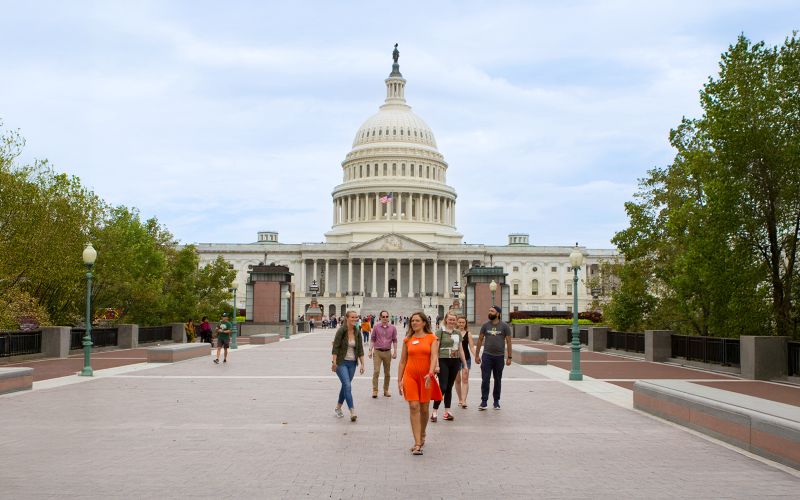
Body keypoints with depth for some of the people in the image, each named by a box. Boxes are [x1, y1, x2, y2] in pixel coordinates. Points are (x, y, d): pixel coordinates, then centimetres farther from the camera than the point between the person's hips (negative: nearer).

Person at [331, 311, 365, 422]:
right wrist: (334, 362, -19)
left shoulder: (357, 333, 4)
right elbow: (335, 347, -13)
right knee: (348, 385, -15)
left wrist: (362, 364, 1)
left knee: (345, 386, 13)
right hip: (341, 362, -5)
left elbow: (360, 349, 7)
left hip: (352, 363, 5)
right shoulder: (341, 331, -11)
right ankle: (352, 412, -17)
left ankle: (338, 408, 31)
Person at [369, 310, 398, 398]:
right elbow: (372, 339, 5)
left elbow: (394, 340, 7)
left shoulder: (392, 328, 3)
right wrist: (370, 350, -2)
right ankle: (375, 390, -5)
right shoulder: (376, 327, 1)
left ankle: (386, 390, 19)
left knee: (387, 373, 8)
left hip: (387, 352, 2)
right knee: (376, 371, -10)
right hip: (377, 351, -2)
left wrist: (395, 352, 2)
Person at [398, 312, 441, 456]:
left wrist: (430, 374, -24)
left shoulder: (431, 338, 1)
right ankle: (417, 444, -10)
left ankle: (422, 435, 35)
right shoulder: (408, 340, 8)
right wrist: (399, 380, 8)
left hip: (426, 377, -1)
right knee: (414, 407, -10)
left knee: (424, 409, 9)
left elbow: (434, 357, -10)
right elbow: (402, 361, 12)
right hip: (410, 375, 1)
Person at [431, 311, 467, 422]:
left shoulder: (458, 333, 12)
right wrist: (436, 364, -14)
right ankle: (434, 412, -4)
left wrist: (465, 364, 15)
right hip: (443, 361, -5)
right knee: (442, 387, -10)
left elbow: (460, 349, 17)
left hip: (455, 362, 5)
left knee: (449, 387, 10)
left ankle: (447, 411, 15)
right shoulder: (440, 332, -4)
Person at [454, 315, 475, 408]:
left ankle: (464, 401, -10)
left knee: (465, 379, -7)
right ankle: (460, 399, 22)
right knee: (457, 380, 8)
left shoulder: (468, 334, 1)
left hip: (466, 358, -1)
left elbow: (472, 347, 0)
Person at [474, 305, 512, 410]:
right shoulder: (485, 325, 3)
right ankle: (484, 401, -1)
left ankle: (496, 401, 19)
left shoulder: (504, 326, -2)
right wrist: (477, 355, 5)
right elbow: (480, 340, 9)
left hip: (499, 356, -1)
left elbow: (508, 342, 0)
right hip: (487, 356, 1)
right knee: (485, 379, -5)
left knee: (498, 380, 10)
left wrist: (509, 357, -3)